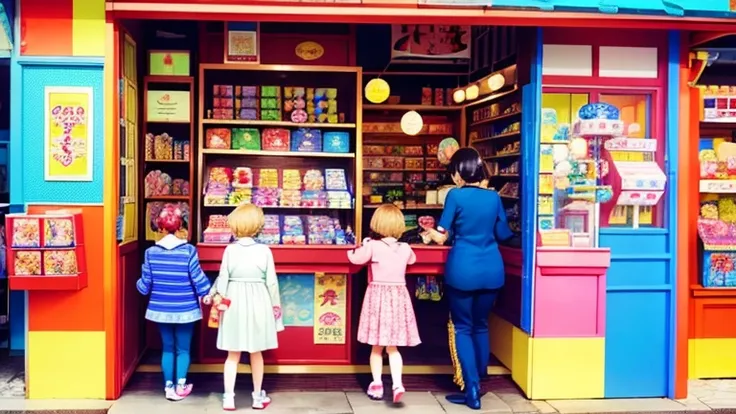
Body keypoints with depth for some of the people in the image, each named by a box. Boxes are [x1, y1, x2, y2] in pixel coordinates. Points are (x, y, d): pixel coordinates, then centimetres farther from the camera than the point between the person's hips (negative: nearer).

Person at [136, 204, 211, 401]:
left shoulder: (151, 252, -7)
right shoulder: (188, 250, -15)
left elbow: (145, 286, -2)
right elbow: (199, 280, -12)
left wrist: (138, 283, 22)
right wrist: (208, 296, 8)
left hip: (160, 309, 2)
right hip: (185, 310, -2)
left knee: (167, 348, 16)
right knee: (183, 349, 12)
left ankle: (168, 387, 21)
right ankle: (180, 387, 14)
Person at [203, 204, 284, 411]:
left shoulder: (230, 249, -7)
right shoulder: (264, 250, -8)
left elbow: (223, 278, -5)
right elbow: (271, 281, -5)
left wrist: (213, 296, 11)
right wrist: (275, 304, 8)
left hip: (234, 303, 0)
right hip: (258, 302, 0)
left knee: (233, 355, 10)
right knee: (256, 354, 12)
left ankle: (228, 397, 10)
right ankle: (258, 397, 21)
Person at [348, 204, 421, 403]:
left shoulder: (372, 246, -11)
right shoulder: (405, 248, 2)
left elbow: (355, 258, 1)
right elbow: (412, 259, 24)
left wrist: (360, 248, 21)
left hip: (378, 296, -2)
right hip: (399, 297, 3)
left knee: (377, 347, 10)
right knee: (393, 347, 8)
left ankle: (377, 385, 15)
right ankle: (397, 384, -6)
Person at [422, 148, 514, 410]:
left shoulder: (456, 196, -7)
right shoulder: (493, 197, 5)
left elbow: (443, 235, -2)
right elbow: (503, 234, 15)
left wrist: (430, 233, 21)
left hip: (463, 270, -4)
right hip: (491, 269, 4)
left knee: (463, 328, 6)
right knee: (481, 326, 19)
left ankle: (471, 391, 2)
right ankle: (478, 384, 28)